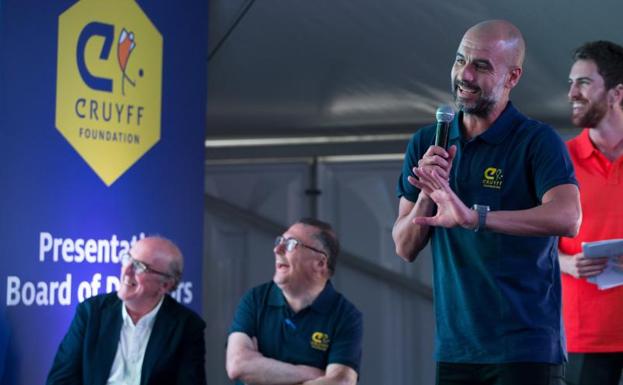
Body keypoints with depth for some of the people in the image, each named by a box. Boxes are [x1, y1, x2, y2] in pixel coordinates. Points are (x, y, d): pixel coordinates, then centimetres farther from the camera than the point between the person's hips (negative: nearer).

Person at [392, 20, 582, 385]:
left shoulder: (537, 141, -7)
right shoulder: (426, 143, 9)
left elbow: (568, 217, -25)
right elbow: (406, 249, 7)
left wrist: (473, 216, -35)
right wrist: (428, 194, -12)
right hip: (454, 349, 5)